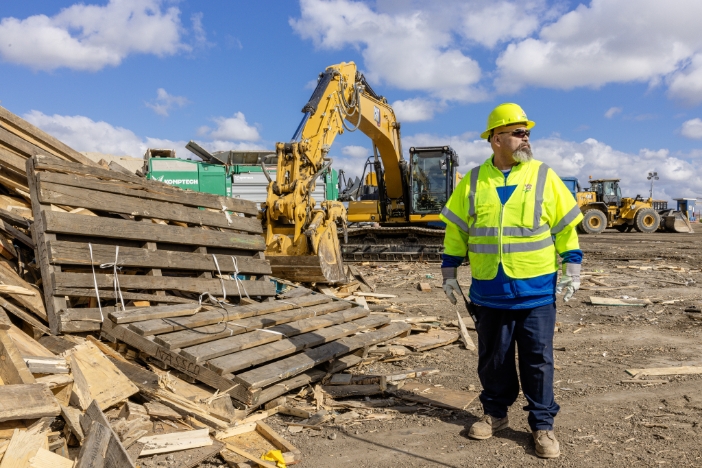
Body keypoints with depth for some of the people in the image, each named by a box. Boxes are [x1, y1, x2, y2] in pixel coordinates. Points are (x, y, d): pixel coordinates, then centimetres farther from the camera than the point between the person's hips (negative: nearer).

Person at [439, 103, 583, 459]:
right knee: (492, 358, 13)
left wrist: (572, 268, -2)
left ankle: (542, 425, 19)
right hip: (489, 292, 2)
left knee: (538, 360, 5)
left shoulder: (544, 176, 0)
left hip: (536, 291, -1)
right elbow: (456, 229, 8)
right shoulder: (473, 181, 3)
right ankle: (495, 413, 30)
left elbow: (566, 225, 3)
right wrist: (449, 272, 6)